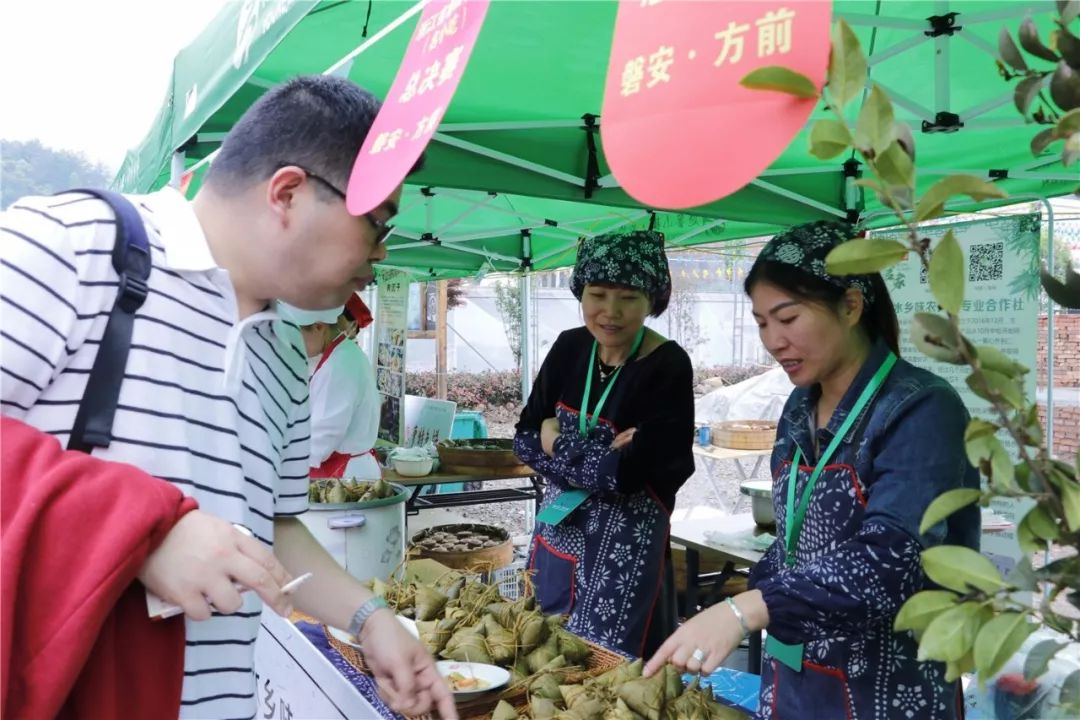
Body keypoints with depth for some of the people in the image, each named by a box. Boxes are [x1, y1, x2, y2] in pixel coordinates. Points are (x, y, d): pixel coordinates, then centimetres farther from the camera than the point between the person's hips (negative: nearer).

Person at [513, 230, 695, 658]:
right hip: (558, 530, 6)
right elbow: (525, 438, 0)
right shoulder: (569, 347, 0)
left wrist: (555, 442, -12)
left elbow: (623, 473, -22)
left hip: (624, 545, -6)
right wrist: (596, 457, -15)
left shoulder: (668, 367, -18)